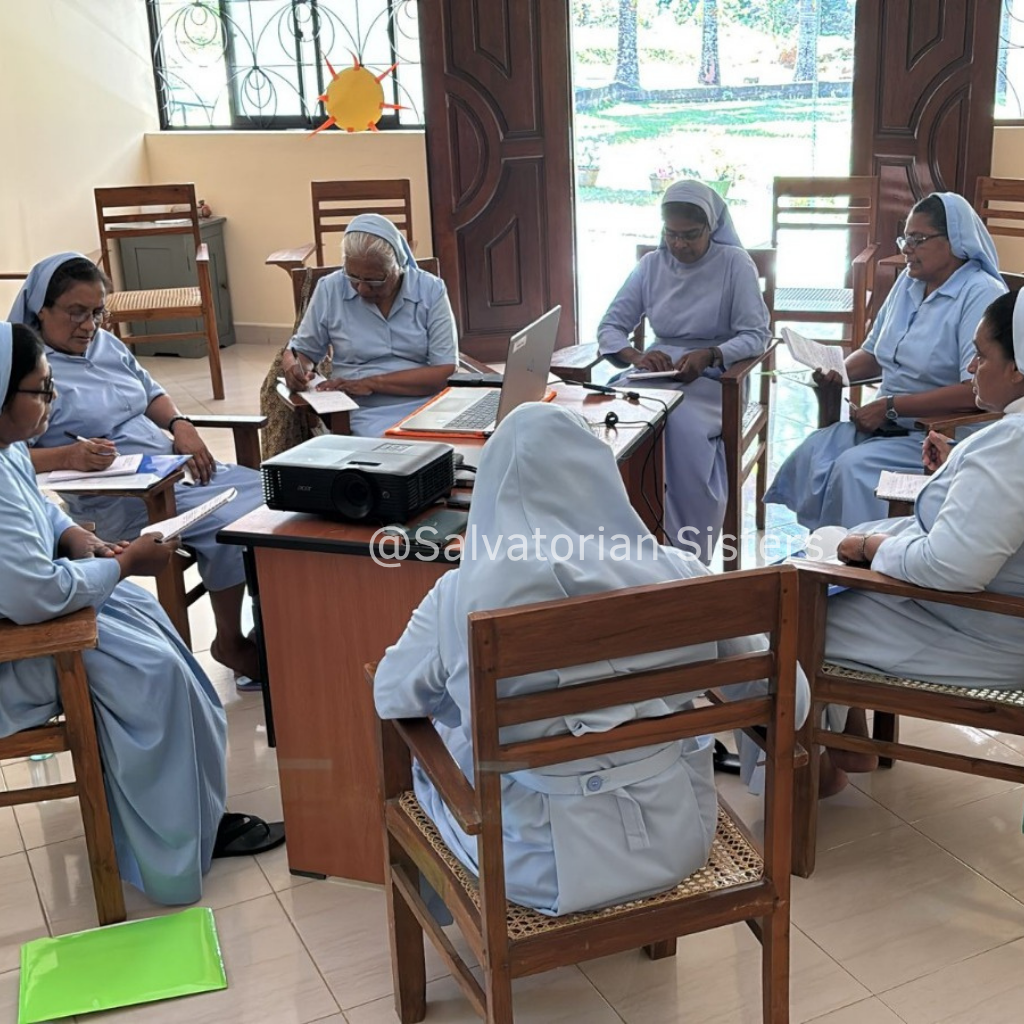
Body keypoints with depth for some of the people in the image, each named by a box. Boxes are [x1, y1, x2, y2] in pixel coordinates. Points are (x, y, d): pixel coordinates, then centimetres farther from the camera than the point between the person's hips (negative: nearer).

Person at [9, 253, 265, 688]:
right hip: (115, 501, -9)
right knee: (235, 522, -24)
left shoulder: (107, 343, 16)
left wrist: (180, 425, 5)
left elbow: (151, 393, 26)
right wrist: (66, 457, -33)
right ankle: (230, 643, -4)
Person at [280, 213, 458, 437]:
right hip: (366, 414, -1)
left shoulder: (431, 290, 0)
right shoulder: (330, 289, 3)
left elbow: (445, 371, -7)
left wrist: (373, 382, -14)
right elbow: (300, 351, 15)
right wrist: (295, 367, -9)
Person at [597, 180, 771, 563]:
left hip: (716, 378, -3)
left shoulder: (735, 263, -2)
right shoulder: (651, 265, 10)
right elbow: (609, 327, 7)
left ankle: (690, 551, -25)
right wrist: (636, 356, -16)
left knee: (681, 424, -37)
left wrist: (709, 355, -26)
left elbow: (756, 335, -7)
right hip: (658, 374, 4)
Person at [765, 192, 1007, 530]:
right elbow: (873, 353, 23)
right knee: (812, 452, -14)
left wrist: (890, 407, -22)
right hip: (888, 425, 8)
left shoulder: (982, 295, -14)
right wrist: (840, 372, 0)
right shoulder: (909, 281, 12)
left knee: (853, 467, -27)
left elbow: (975, 391, -25)